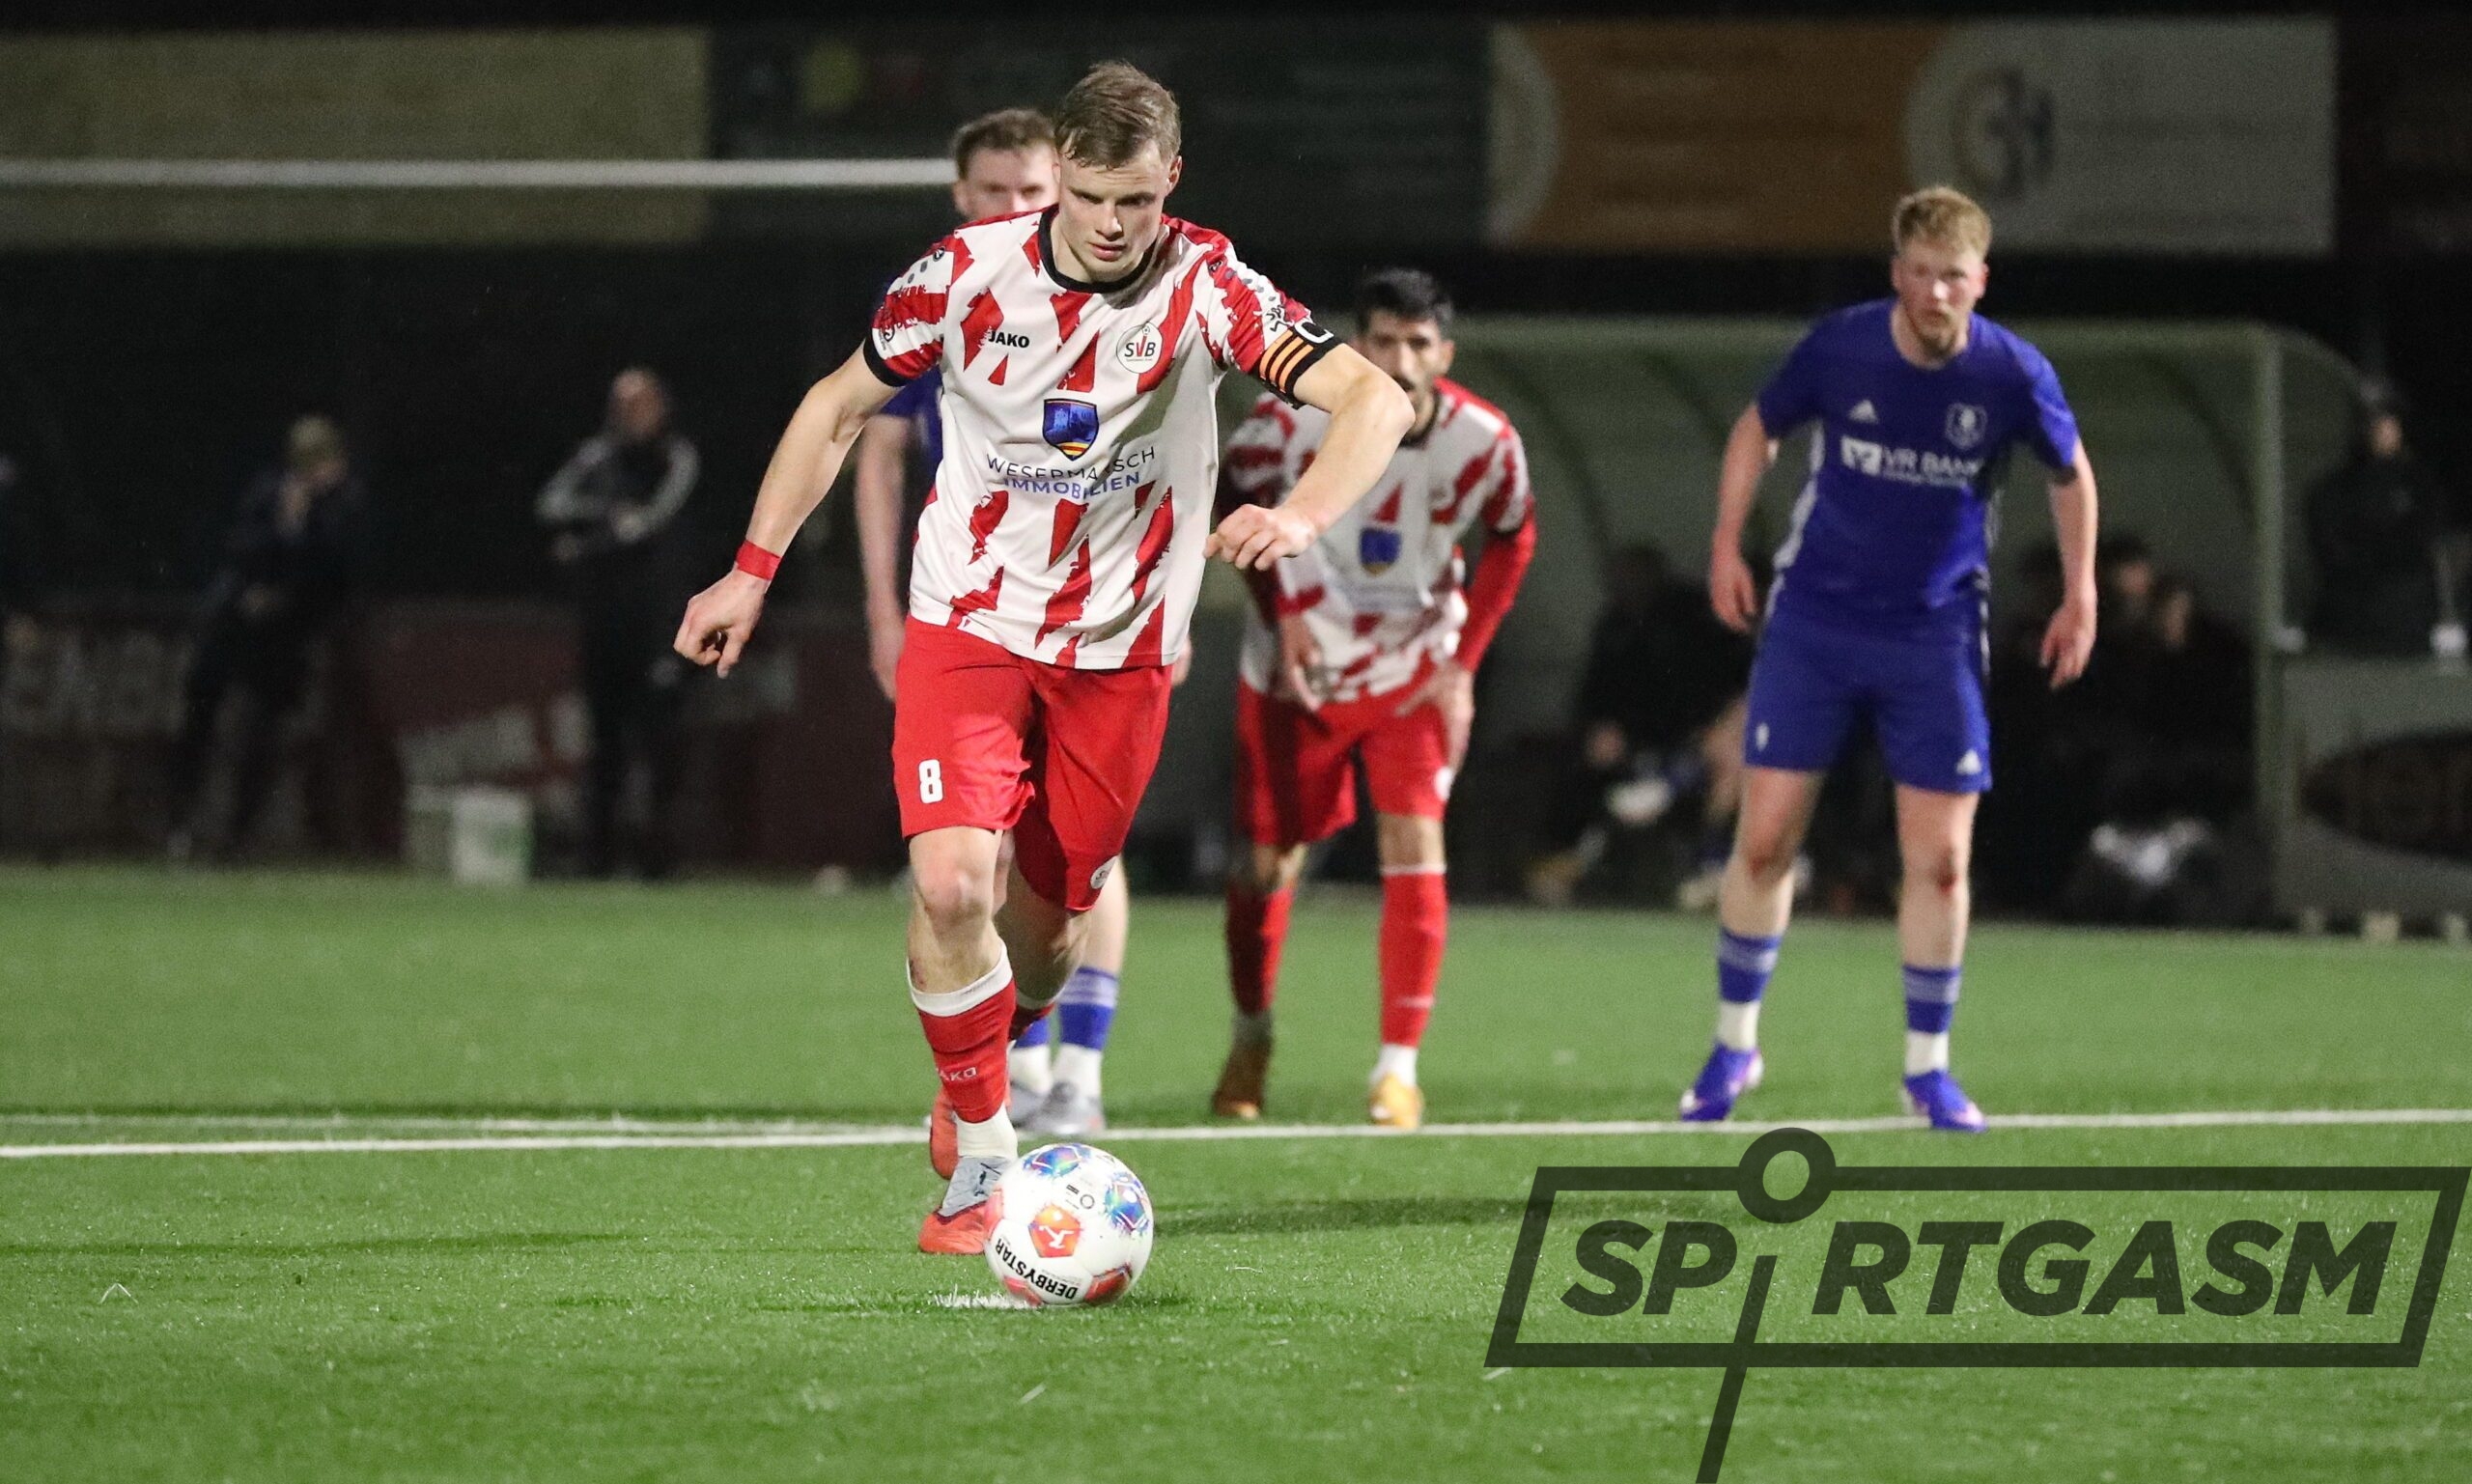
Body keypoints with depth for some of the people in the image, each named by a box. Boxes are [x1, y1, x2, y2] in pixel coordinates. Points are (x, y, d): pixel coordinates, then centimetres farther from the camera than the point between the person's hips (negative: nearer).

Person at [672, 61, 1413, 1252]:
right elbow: (839, 406, 5)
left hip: (1120, 650, 1)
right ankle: (980, 1161, -6)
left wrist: (1302, 514, -41)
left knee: (1048, 916, 9)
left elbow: (1374, 397, -23)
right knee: (951, 882, -21)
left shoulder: (1207, 285, -14)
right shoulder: (969, 274, -11)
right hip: (968, 620, -1)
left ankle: (986, 1074, 43)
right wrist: (753, 570, 3)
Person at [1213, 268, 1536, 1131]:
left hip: (1413, 669, 0)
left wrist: (1463, 662, -3)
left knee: (1414, 847, -15)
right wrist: (1281, 608, -11)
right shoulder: (1291, 419, -22)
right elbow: (1241, 502, -1)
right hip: (1298, 663, 0)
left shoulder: (1483, 443, -17)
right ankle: (1251, 1037, 30)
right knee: (1268, 860, 4)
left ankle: (1399, 1067, -8)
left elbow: (1511, 540, 2)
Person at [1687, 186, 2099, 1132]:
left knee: (1940, 858, -3)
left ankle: (1927, 1065, 13)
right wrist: (1727, 542, 2)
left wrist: (2079, 595, 7)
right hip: (1813, 618, 0)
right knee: (1765, 839, -2)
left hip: (1935, 635, 0)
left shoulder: (2014, 376, -11)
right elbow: (1760, 427, 9)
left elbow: (2070, 472, 9)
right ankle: (1734, 1044, 15)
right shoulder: (1839, 347, -11)